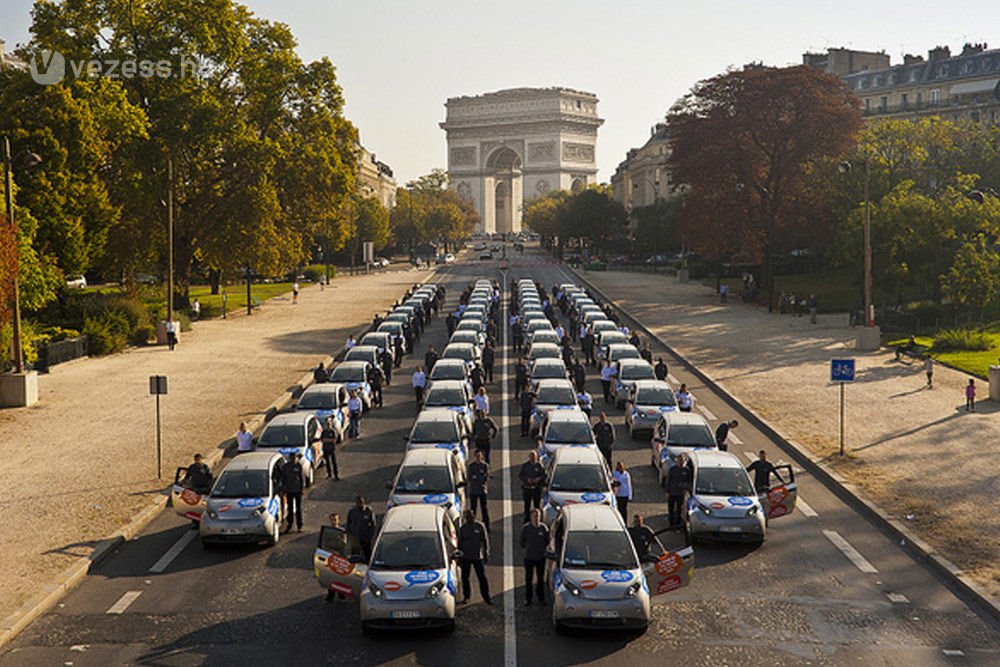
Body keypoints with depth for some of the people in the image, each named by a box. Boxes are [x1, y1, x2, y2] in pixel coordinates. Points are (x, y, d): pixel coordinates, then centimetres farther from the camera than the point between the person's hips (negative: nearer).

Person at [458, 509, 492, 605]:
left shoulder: (480, 526, -3)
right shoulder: (462, 528, 3)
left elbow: (485, 540, 1)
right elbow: (460, 542, 11)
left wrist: (486, 553, -2)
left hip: (478, 556, -2)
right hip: (465, 557, 2)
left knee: (482, 577, -4)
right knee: (464, 577, 5)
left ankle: (486, 597, 3)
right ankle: (466, 596, 19)